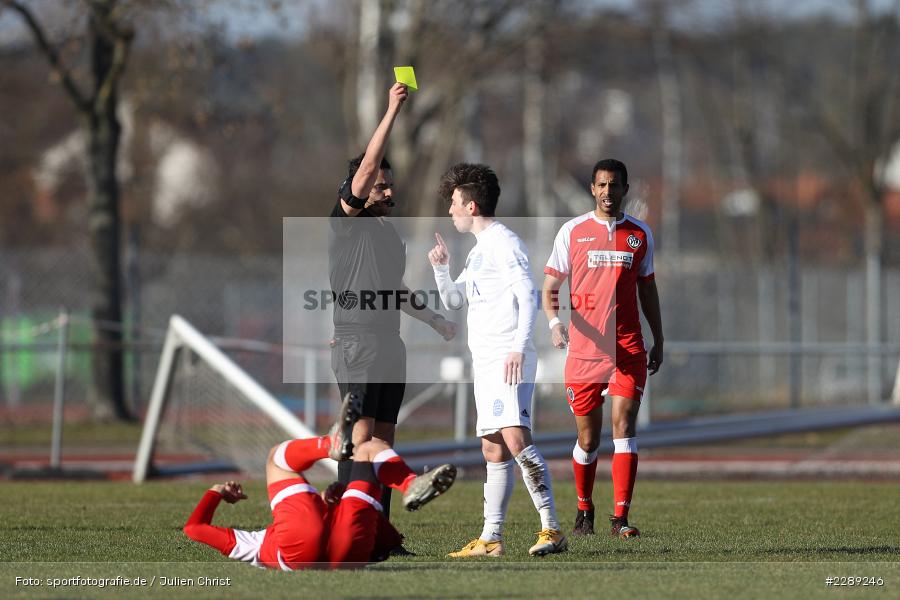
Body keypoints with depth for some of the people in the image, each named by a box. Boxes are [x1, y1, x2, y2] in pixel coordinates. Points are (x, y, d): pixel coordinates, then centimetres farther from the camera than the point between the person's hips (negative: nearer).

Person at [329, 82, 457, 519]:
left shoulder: (390, 234, 19)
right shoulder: (347, 221, -4)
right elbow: (366, 168, -17)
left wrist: (434, 320, 37)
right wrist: (392, 112, -21)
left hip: (391, 347, 8)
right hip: (357, 346, -8)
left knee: (384, 439, 6)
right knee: (361, 436, -14)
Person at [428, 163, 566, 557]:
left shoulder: (503, 242, -6)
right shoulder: (478, 251, 23)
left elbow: (528, 296, -16)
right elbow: (452, 300, 31)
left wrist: (520, 347, -26)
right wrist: (441, 268, 12)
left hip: (508, 359, -10)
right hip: (484, 362, 10)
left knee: (515, 438, -21)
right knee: (494, 451, 9)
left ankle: (551, 529, -23)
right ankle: (491, 538, 11)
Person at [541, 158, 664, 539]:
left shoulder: (640, 234, 9)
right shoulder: (572, 232, 4)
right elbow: (550, 286, 5)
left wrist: (658, 341, 18)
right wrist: (554, 322, -14)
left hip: (628, 349, 0)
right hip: (583, 348, 0)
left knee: (624, 425, -13)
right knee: (588, 438, 5)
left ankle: (620, 518, -15)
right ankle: (584, 510, 27)